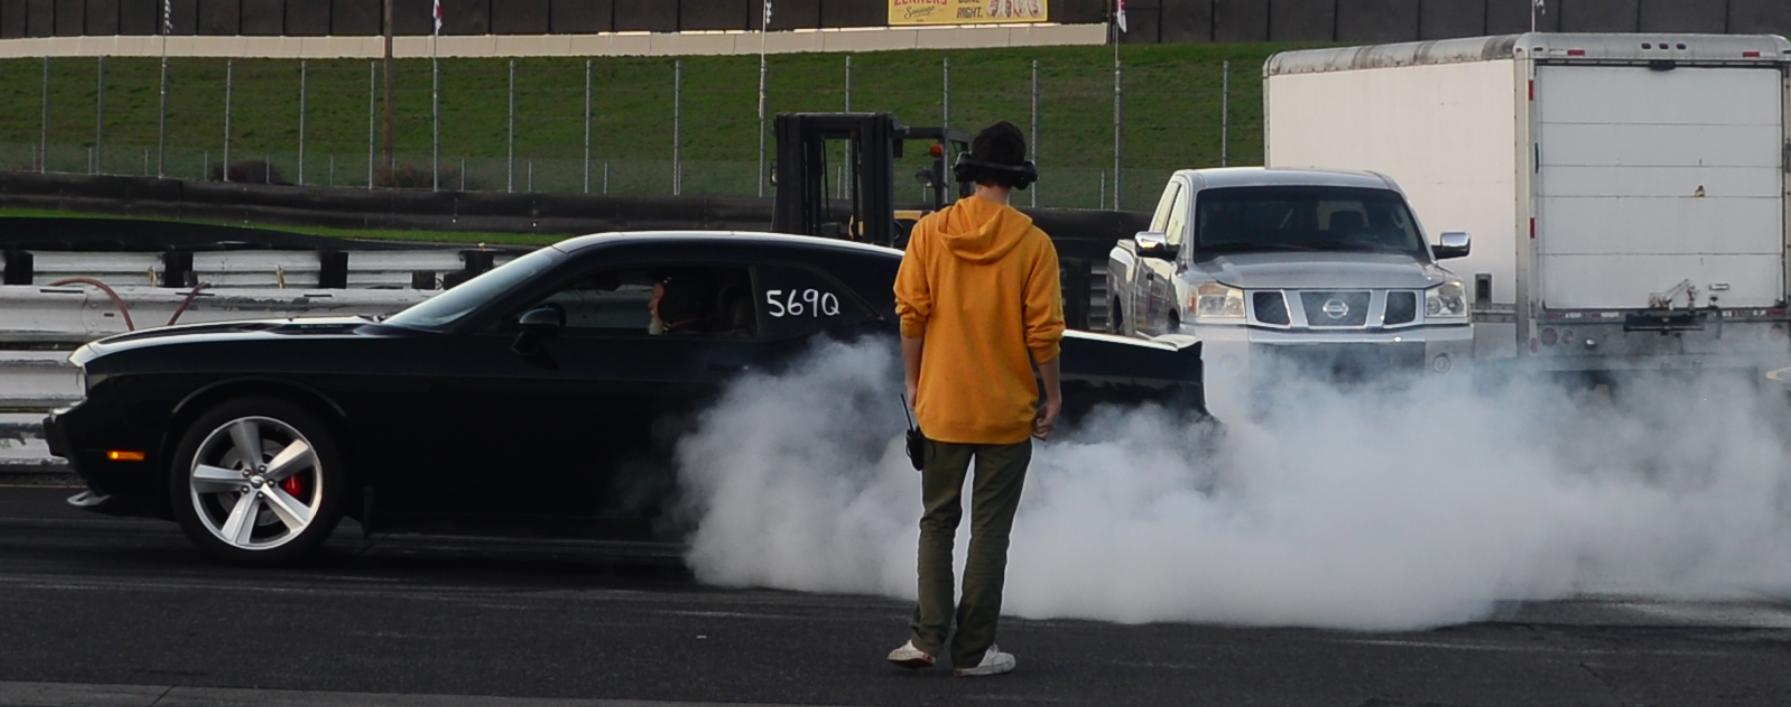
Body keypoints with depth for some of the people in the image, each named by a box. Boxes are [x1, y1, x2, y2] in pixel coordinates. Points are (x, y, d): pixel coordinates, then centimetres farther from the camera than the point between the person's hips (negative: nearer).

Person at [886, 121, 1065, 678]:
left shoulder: (930, 232, -4)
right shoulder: (1032, 244, -10)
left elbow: (911, 314, -3)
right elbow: (1043, 330, -10)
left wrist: (914, 382, 10)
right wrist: (1053, 396, 3)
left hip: (942, 404, 2)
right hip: (1007, 410, -2)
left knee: (937, 522, 13)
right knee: (990, 529, 5)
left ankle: (927, 637, 3)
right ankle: (974, 650, 6)